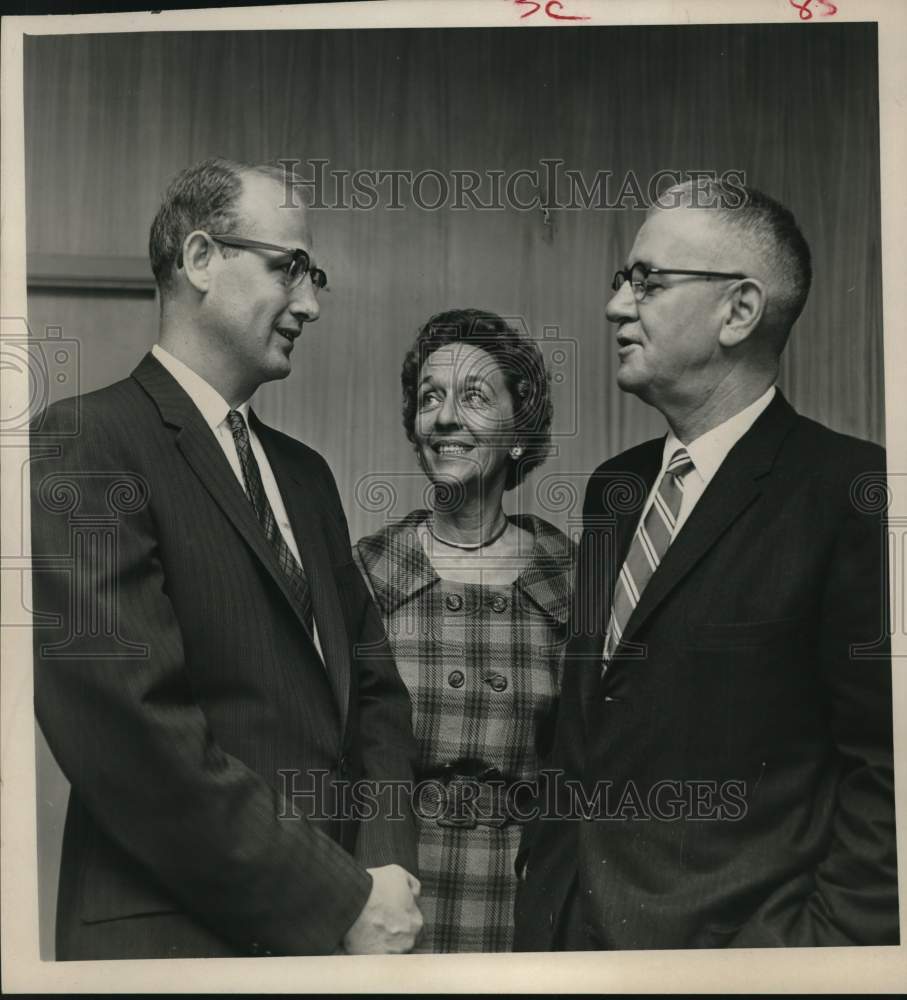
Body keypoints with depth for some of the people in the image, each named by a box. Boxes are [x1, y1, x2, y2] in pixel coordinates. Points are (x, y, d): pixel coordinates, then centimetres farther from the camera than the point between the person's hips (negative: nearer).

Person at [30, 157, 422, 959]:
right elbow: (133, 730, -21)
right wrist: (342, 903, -16)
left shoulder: (304, 472, 11)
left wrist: (387, 865, -5)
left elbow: (369, 681, 11)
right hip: (184, 938, -7)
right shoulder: (84, 448, -13)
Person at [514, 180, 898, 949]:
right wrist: (542, 885, 5)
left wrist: (833, 938, -16)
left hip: (739, 934, -6)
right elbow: (583, 720, 11)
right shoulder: (614, 486, 7)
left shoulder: (849, 490, -13)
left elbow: (883, 764, -14)